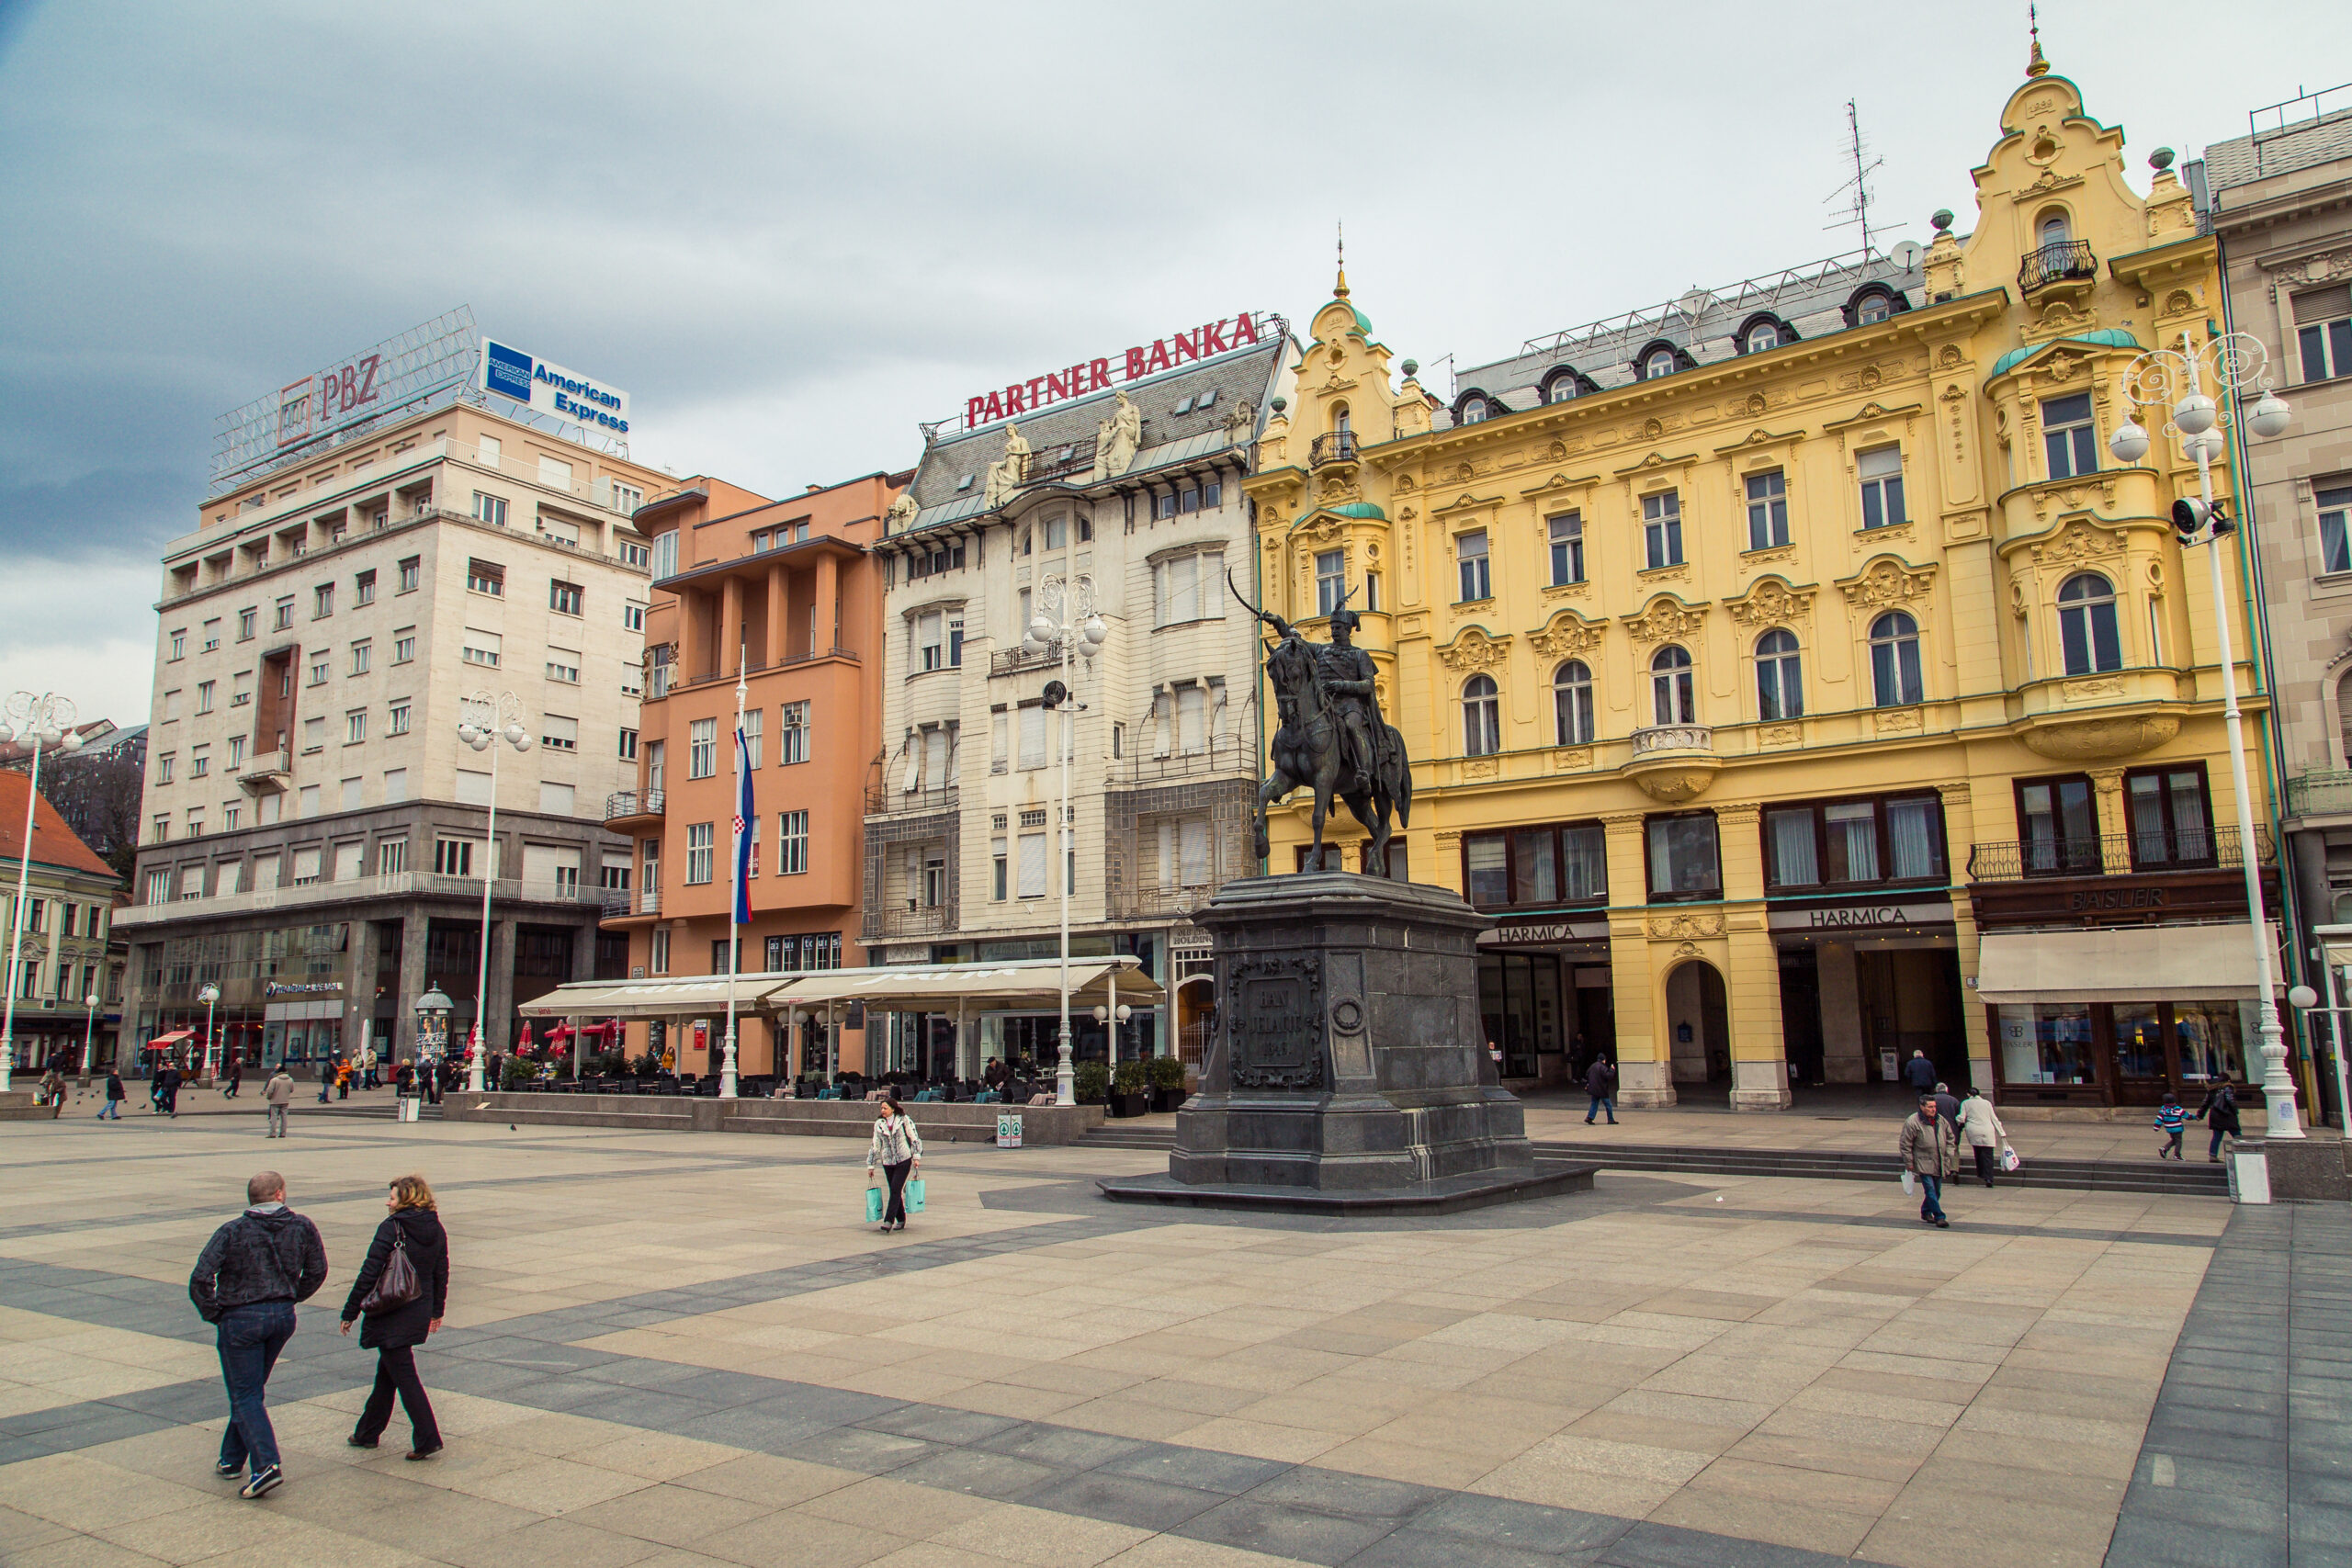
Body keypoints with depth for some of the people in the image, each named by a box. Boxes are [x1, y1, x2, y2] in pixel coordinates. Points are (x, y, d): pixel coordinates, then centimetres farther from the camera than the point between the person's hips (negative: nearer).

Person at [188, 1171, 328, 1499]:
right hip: (283, 1318, 4)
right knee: (251, 1390, 21)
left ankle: (266, 1464, -12)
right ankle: (232, 1458, 31)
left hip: (240, 1319, -4)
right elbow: (317, 1271, 7)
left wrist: (213, 1312, -5)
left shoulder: (232, 1232, -11)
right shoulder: (302, 1227, -1)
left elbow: (201, 1279, -18)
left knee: (245, 1395, 0)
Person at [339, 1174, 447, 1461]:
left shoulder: (391, 1228, -15)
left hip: (392, 1315, -7)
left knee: (404, 1375, -3)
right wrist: (436, 1311, 22)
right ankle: (368, 1432, 35)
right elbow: (441, 1273, 11)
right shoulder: (436, 1230, 5)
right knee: (387, 1371, 22)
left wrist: (350, 1312, -7)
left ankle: (427, 1439, -7)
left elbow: (370, 1273, -16)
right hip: (419, 1313, 7)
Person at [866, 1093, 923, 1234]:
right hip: (887, 1162, 4)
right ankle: (901, 1220, 21)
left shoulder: (904, 1120, -4)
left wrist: (916, 1156, -6)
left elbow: (914, 1138, -1)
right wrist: (870, 1165, 9)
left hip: (904, 1160, -4)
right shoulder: (879, 1123, 6)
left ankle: (888, 1222, -15)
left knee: (896, 1190, -12)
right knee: (894, 1191, 8)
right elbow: (875, 1145, 10)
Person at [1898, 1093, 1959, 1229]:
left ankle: (1926, 1212, 30)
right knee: (1930, 1190, -11)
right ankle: (1939, 1217, -8)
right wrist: (1909, 1163, -8)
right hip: (1923, 1164, -6)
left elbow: (1950, 1138, 20)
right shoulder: (1912, 1122, -12)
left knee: (1936, 1191, 13)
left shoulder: (1941, 1121, 7)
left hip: (1939, 1164, 6)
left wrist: (1949, 1155, 9)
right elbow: (1905, 1144, -8)